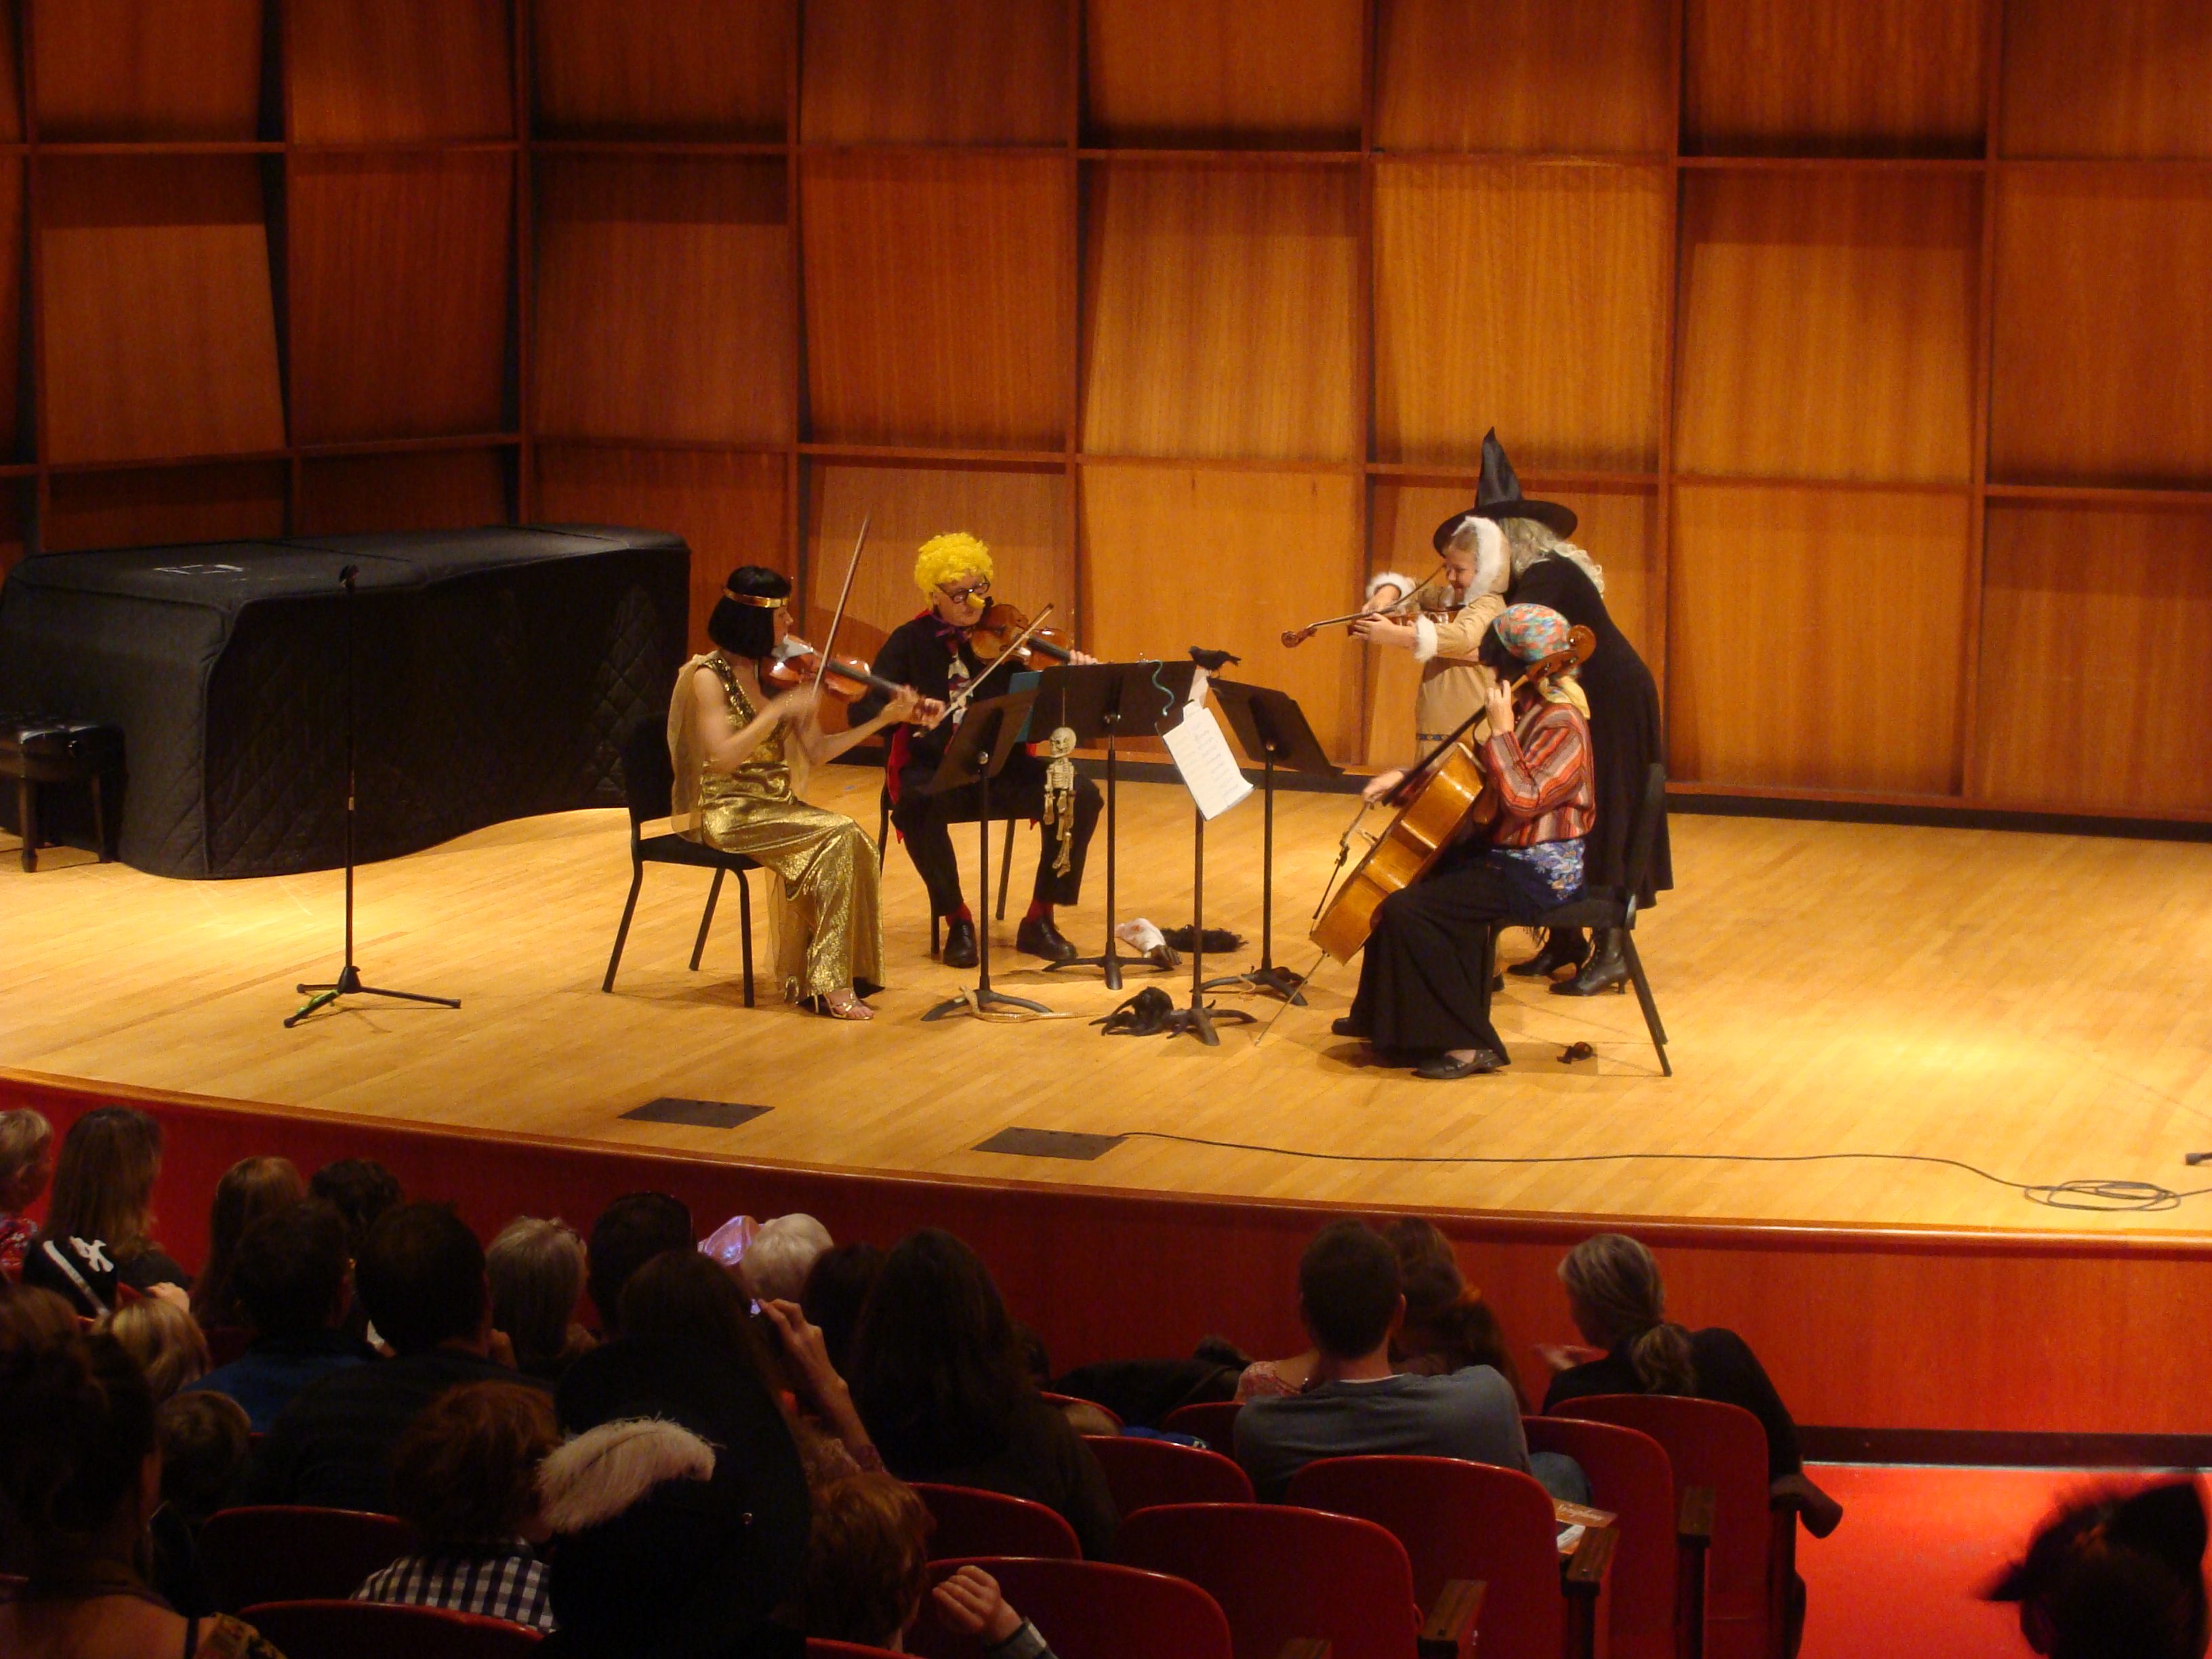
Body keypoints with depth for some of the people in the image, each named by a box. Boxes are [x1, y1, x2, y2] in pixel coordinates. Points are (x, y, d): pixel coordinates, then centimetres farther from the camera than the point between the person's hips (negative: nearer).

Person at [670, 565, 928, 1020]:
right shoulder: (709, 676, -9)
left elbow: (816, 752, 6)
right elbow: (723, 756, -22)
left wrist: (883, 719, -1)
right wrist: (779, 710, -25)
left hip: (776, 806, 6)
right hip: (727, 813, -6)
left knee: (854, 842, -22)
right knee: (837, 835, -26)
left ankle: (825, 975, -18)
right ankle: (828, 982, -21)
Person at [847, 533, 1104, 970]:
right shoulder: (911, 642, 1)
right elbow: (862, 712, -7)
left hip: (1001, 768, 2)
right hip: (933, 769, -2)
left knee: (1081, 794, -21)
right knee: (919, 804, -37)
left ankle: (1040, 919, -6)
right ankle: (957, 921, -15)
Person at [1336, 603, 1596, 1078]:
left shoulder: (1562, 725, -20)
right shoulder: (1526, 709, 9)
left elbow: (1522, 800, -31)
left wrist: (1501, 730, -26)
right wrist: (1407, 778, 9)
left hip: (1541, 872, -11)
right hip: (1505, 850, 11)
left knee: (1408, 909, -21)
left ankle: (1470, 1044, -14)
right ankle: (1384, 1020, 28)